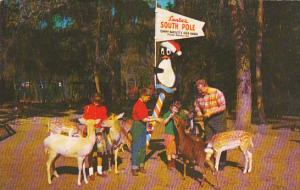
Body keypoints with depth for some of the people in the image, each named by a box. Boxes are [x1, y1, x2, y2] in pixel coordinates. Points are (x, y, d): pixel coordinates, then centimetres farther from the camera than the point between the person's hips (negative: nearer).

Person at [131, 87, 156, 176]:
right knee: (136, 147, -6)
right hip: (138, 126, -9)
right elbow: (143, 119, -20)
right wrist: (154, 119, -16)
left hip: (143, 127, 9)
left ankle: (141, 166, 20)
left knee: (143, 147, 12)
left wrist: (150, 117, 4)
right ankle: (134, 168, -1)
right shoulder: (138, 105, -18)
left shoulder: (143, 104, 12)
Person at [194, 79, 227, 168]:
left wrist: (211, 113, -23)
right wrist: (198, 112, -8)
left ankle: (222, 162, 8)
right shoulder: (199, 95, -3)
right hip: (207, 120, 5)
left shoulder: (216, 93, -19)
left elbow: (223, 107, -18)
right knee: (208, 140, 9)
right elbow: (196, 105, 13)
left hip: (219, 118, -5)